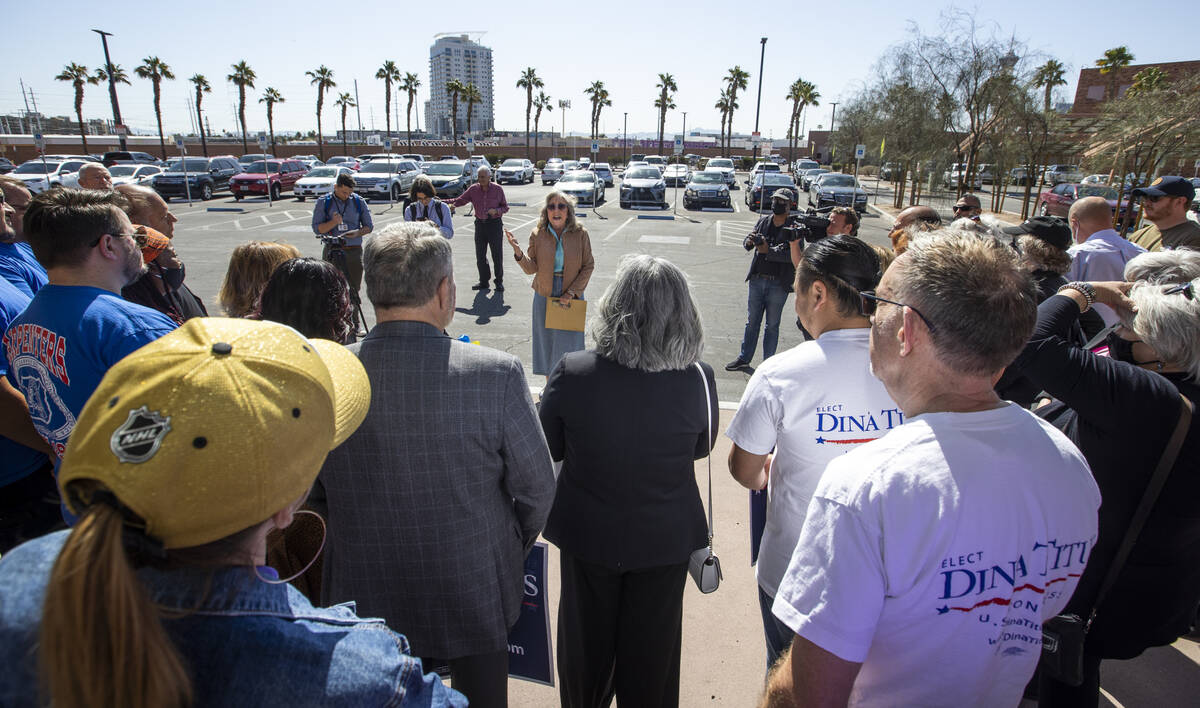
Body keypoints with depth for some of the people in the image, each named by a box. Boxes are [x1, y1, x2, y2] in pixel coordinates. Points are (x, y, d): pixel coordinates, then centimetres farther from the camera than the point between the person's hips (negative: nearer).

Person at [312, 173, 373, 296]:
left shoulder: (359, 202, 7)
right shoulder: (323, 202, 3)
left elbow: (369, 226, 10)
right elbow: (317, 229, 0)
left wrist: (357, 233, -12)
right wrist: (333, 222, -19)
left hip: (354, 250, 1)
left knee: (355, 288, 3)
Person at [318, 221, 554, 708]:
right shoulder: (496, 374, -24)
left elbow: (313, 489, -2)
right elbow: (536, 488, -13)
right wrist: (516, 546, 7)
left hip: (367, 598, 2)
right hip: (475, 593, -1)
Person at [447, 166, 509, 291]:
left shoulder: (498, 189, -3)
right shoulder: (473, 189, 2)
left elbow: (505, 207, 1)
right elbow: (461, 199, -4)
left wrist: (496, 211, -18)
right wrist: (451, 204, -23)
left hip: (495, 224, -3)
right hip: (480, 224, 3)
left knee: (497, 255, 0)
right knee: (480, 256, 7)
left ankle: (499, 282, 13)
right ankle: (483, 281, 21)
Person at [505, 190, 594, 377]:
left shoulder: (580, 234, -5)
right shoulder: (537, 235, -2)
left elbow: (588, 266, -3)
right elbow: (531, 268, -4)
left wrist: (572, 293, -11)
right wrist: (518, 253, -23)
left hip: (572, 297, -1)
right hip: (545, 297, 2)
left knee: (569, 342, 4)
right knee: (546, 339, 10)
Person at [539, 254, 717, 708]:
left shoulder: (571, 373, -24)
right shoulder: (698, 380, -21)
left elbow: (550, 449, -8)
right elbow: (701, 448, -3)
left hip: (587, 535, 0)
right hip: (665, 538, 0)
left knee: (586, 642, 26)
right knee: (651, 651, 24)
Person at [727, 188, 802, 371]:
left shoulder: (794, 228, -6)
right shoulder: (763, 222, 7)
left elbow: (793, 255, -17)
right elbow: (746, 245, 2)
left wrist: (768, 250, -24)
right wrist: (749, 241, -21)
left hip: (778, 284, -4)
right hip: (757, 280, 4)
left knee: (772, 325, 7)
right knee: (752, 322, 13)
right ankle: (744, 358, 23)